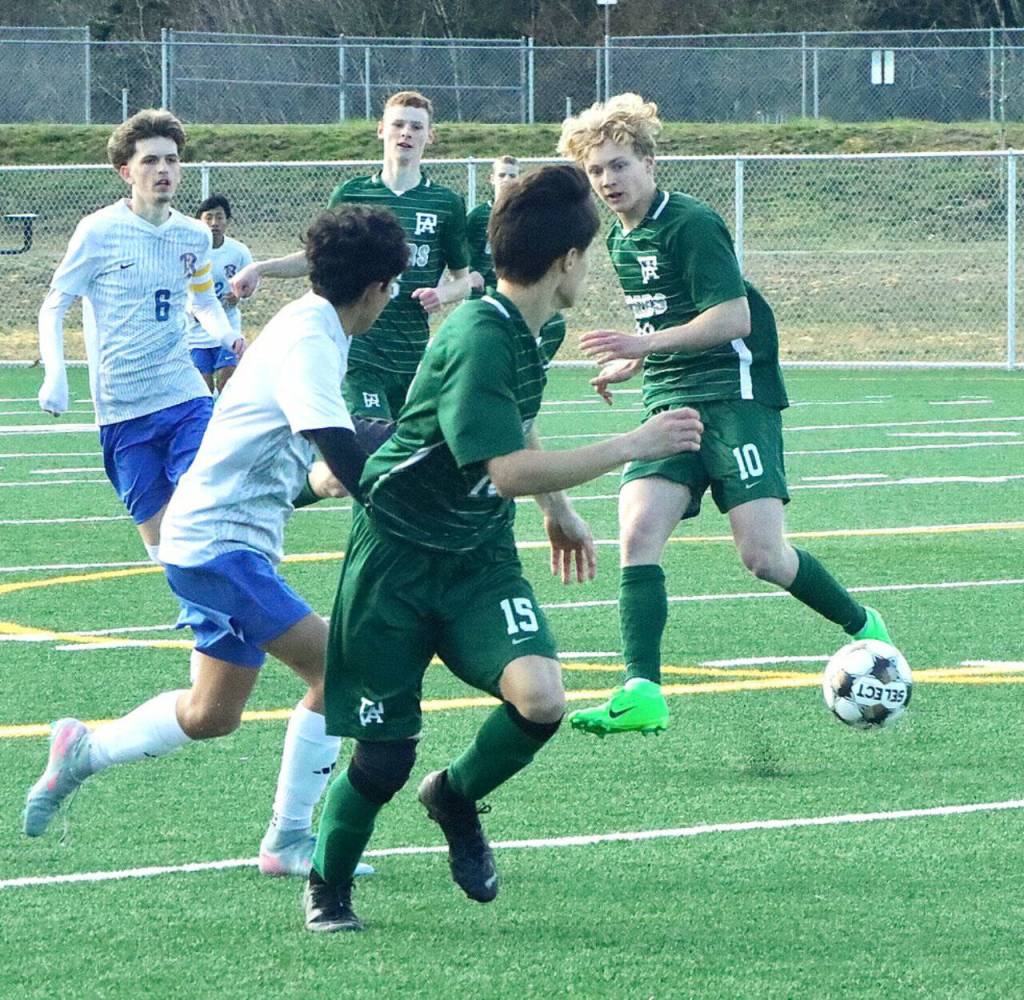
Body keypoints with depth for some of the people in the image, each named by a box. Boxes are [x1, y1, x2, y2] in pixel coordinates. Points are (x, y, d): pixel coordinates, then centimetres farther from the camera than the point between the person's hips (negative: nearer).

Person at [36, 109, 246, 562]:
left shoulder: (193, 236, 6)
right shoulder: (99, 231, -6)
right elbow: (54, 307, -1)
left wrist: (226, 334, 1)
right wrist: (55, 375, -15)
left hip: (185, 394, 2)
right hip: (122, 407, -2)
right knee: (153, 521, 1)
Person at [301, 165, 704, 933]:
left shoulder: (523, 334, 3)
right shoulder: (478, 341, -25)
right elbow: (511, 470, -33)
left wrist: (560, 510, 35)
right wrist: (632, 447, -29)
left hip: (478, 556, 7)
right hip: (399, 559, -7)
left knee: (541, 698, -19)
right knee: (385, 755, -3)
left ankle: (456, 797, 11)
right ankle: (328, 887, 24)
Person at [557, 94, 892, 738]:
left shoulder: (691, 224, -12)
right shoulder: (620, 238, 15)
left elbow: (732, 318, -20)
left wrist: (647, 345, -25)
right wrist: (632, 364, 20)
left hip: (735, 396, -7)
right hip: (669, 404, 7)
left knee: (762, 555, -13)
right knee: (637, 534, -15)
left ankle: (864, 627, 14)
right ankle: (643, 693, -20)